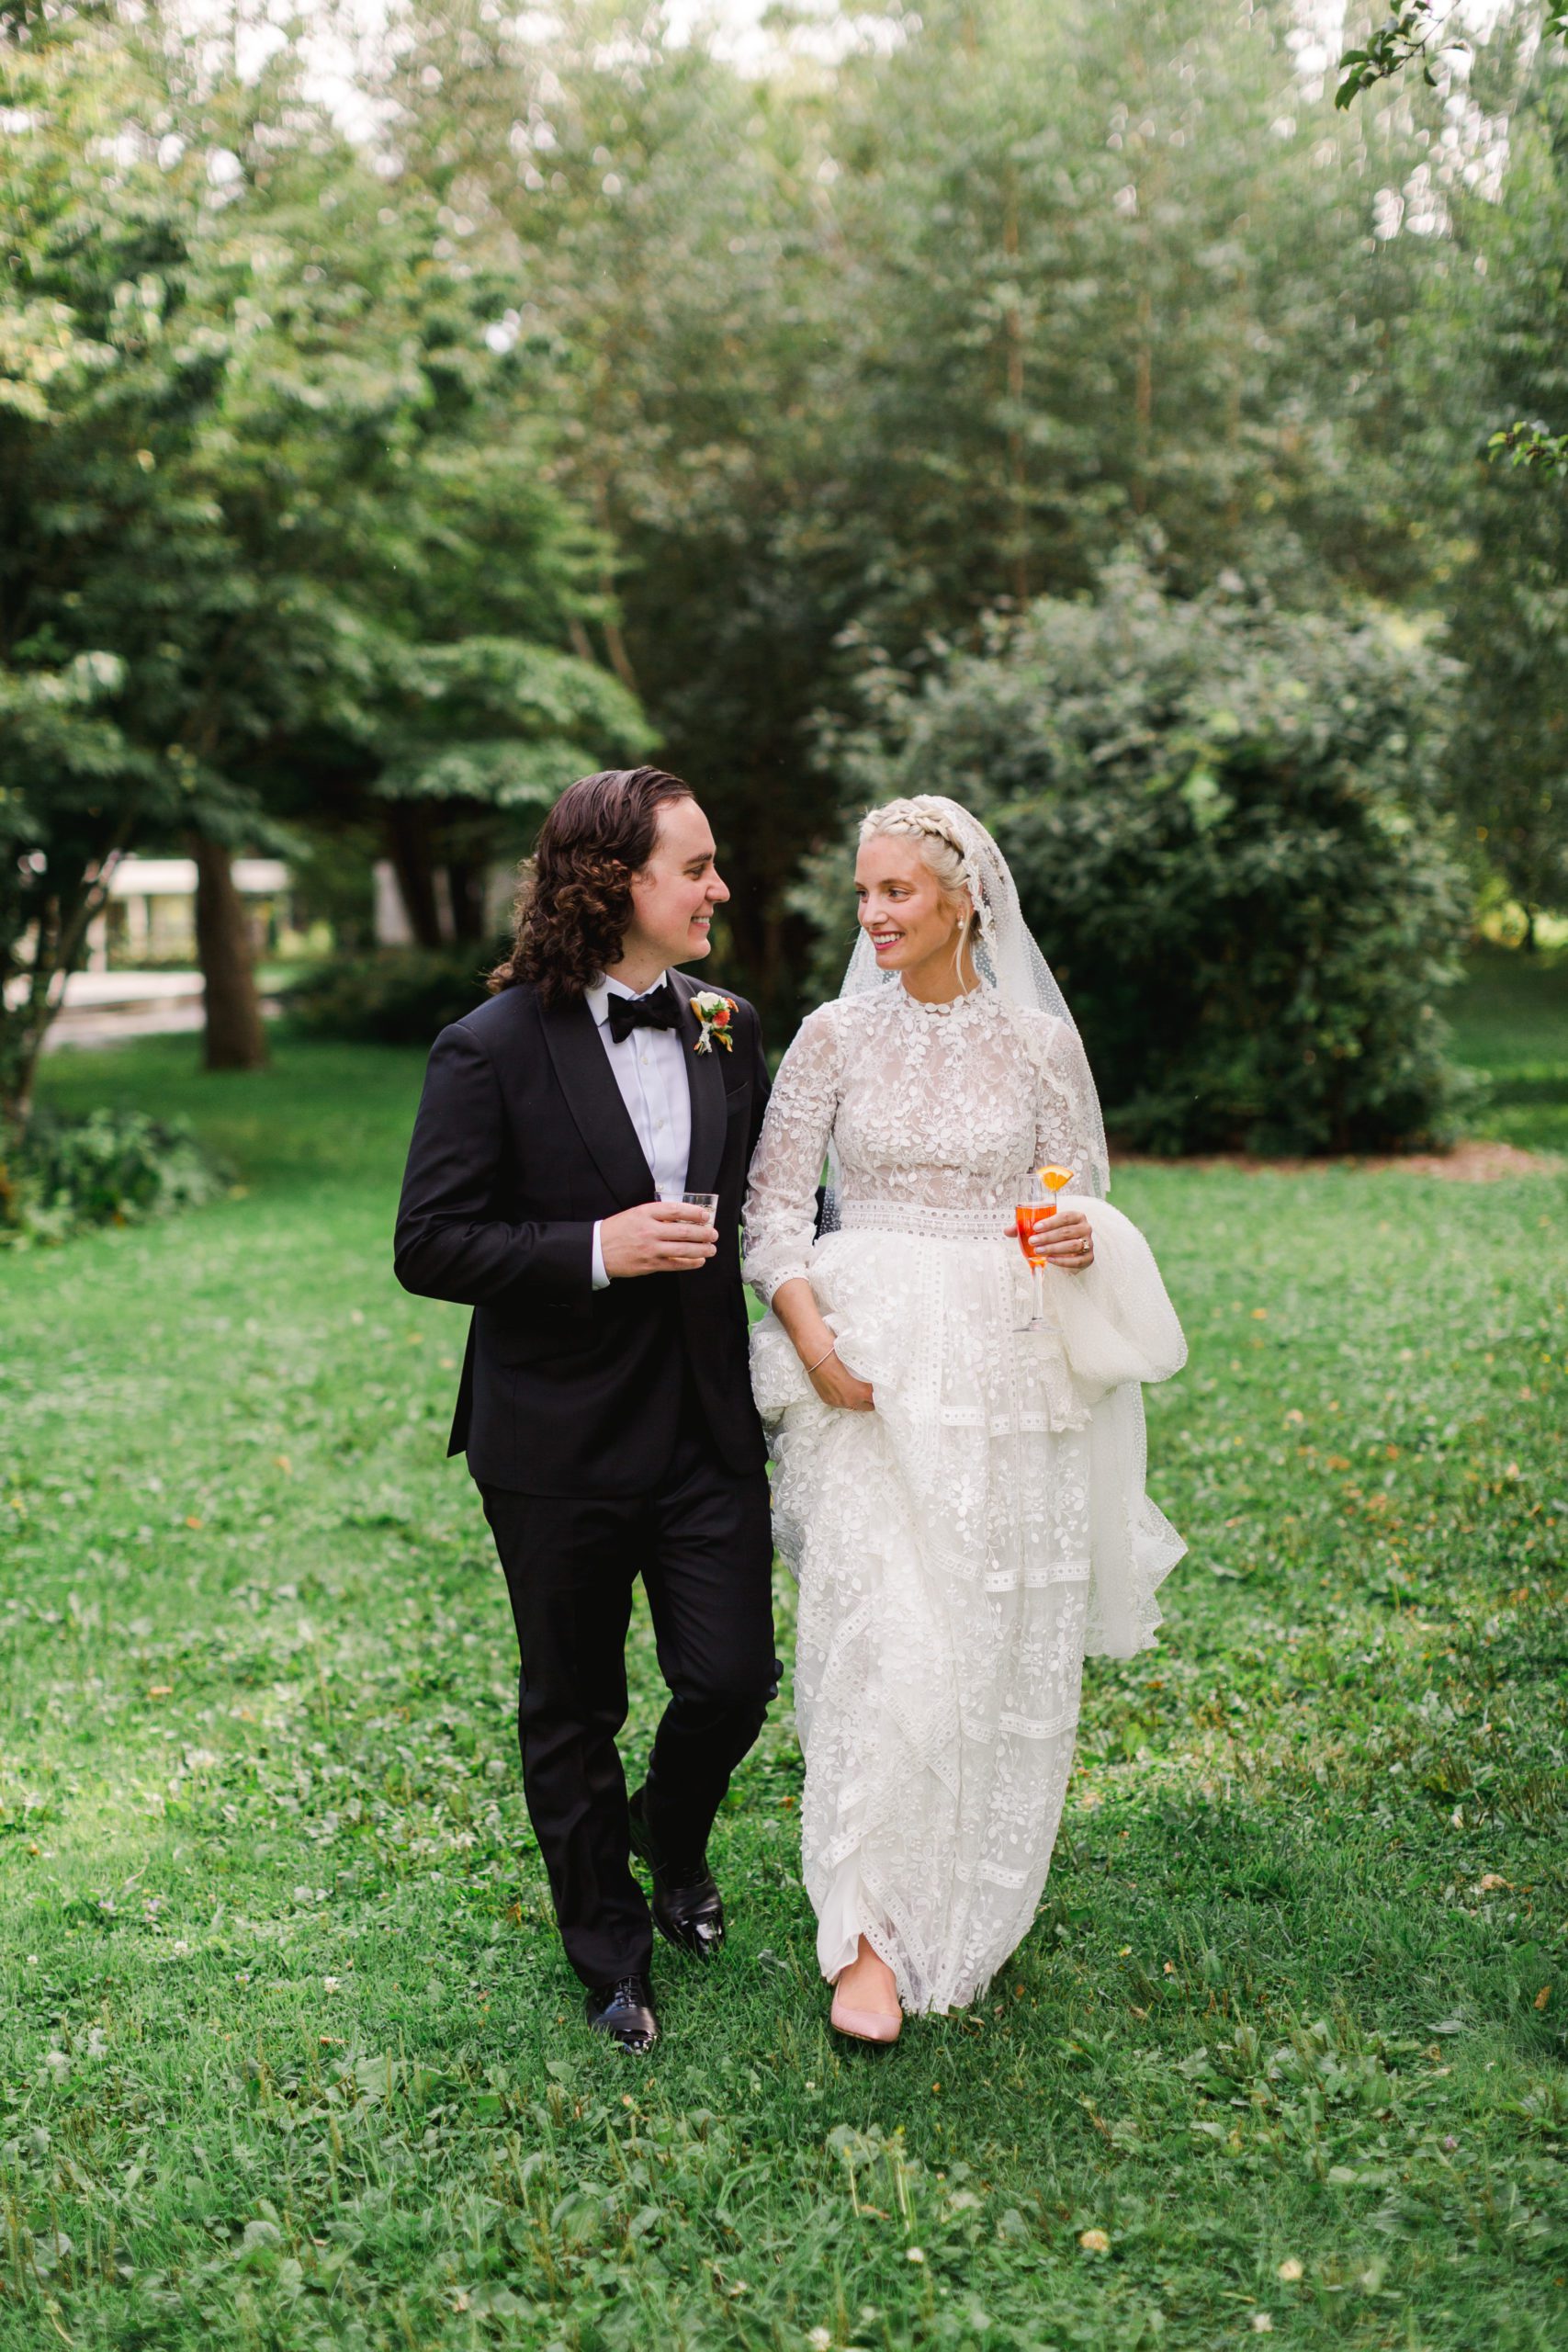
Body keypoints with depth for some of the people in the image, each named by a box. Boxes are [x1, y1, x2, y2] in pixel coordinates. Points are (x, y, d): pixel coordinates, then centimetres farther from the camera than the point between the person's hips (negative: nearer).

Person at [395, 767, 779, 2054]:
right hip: (560, 1443, -3)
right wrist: (597, 1251, -23)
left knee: (735, 1679, 5)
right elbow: (429, 1246, -13)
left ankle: (673, 1840, 40)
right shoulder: (495, 1049, -12)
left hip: (709, 1427, 4)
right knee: (574, 1710, 12)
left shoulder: (730, 1029, 3)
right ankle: (610, 1953, 35)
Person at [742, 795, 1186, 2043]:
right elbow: (774, 1204, 1)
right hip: (868, 1366, -1)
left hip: (1006, 1370, 1)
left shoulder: (1039, 1041, 3)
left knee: (1002, 1640, 8)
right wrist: (815, 1342, -12)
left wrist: (1086, 1240, -13)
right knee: (879, 1637, -8)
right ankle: (873, 1934, 5)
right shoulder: (836, 1036, 2)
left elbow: (1088, 1201, 11)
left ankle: (972, 1903, 31)